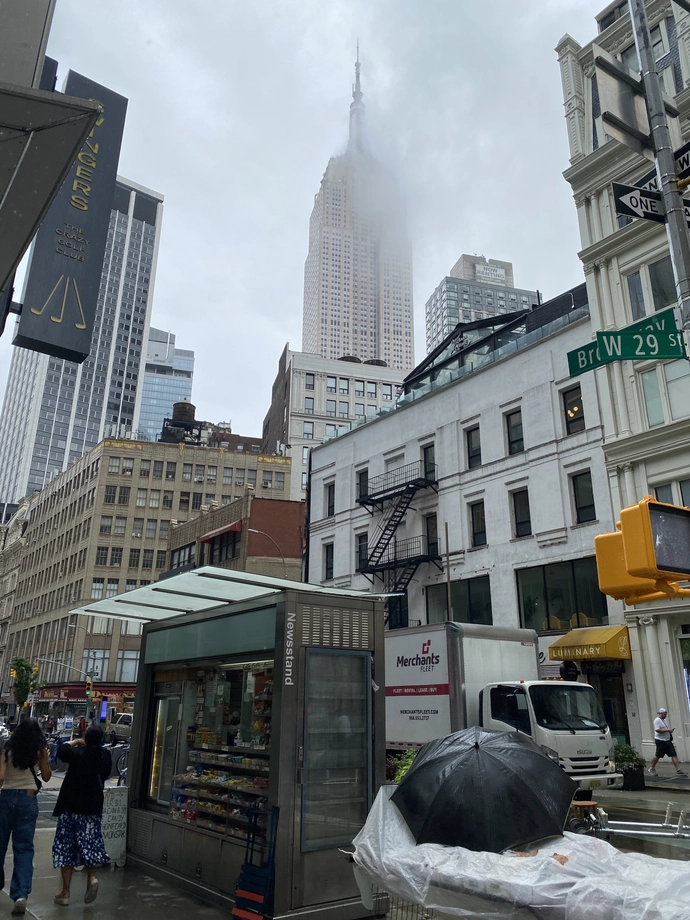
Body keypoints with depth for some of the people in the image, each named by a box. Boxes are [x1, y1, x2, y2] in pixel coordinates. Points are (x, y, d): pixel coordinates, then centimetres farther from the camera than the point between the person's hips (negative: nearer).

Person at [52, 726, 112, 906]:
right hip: (93, 806, 3)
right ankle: (91, 877, -3)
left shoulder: (78, 753, -17)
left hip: (71, 806, -3)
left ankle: (65, 892, 11)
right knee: (88, 843, 16)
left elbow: (61, 750, 0)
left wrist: (75, 742, 12)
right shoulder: (105, 756, -6)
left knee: (66, 846, 7)